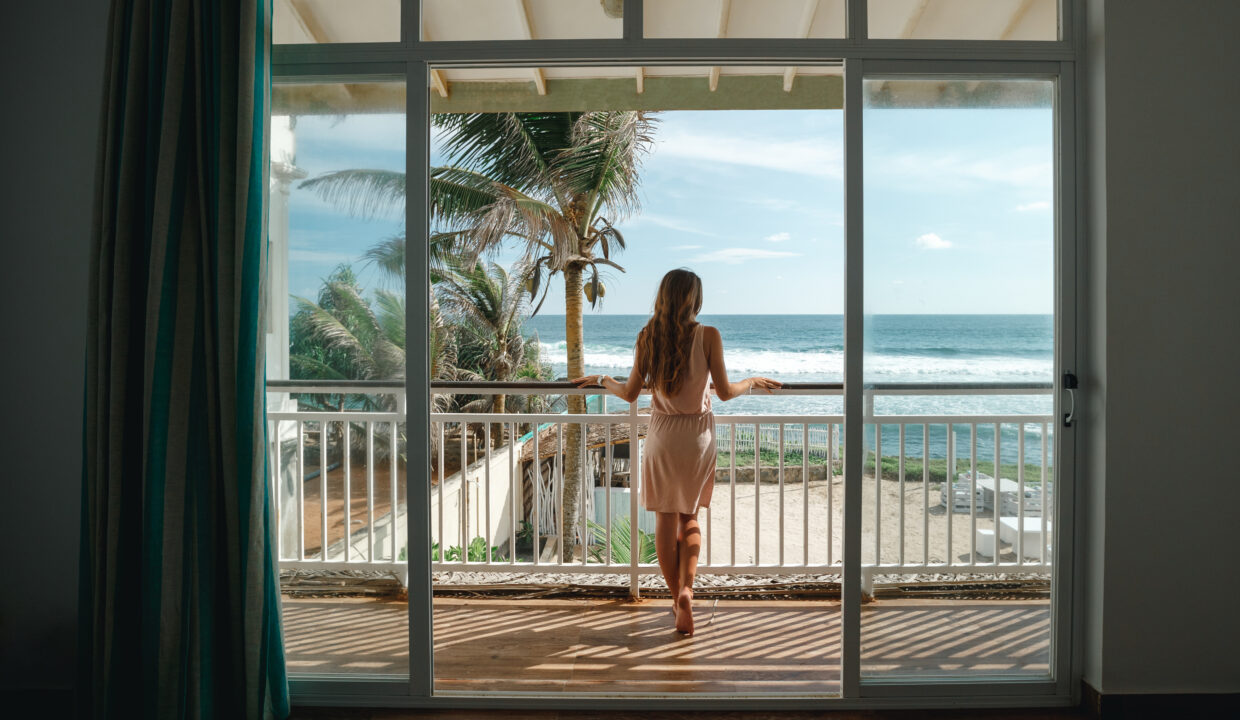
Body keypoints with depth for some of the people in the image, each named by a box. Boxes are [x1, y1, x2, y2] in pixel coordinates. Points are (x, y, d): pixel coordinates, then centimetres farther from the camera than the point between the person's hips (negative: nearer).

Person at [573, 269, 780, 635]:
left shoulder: (647, 337, -4)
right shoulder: (708, 336, -9)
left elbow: (630, 393, -1)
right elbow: (725, 392, -8)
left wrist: (601, 380, 18)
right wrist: (753, 382, 12)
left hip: (661, 435, 1)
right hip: (698, 435, 0)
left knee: (665, 520, 11)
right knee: (689, 517, 17)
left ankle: (678, 599, 15)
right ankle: (686, 589, 0)